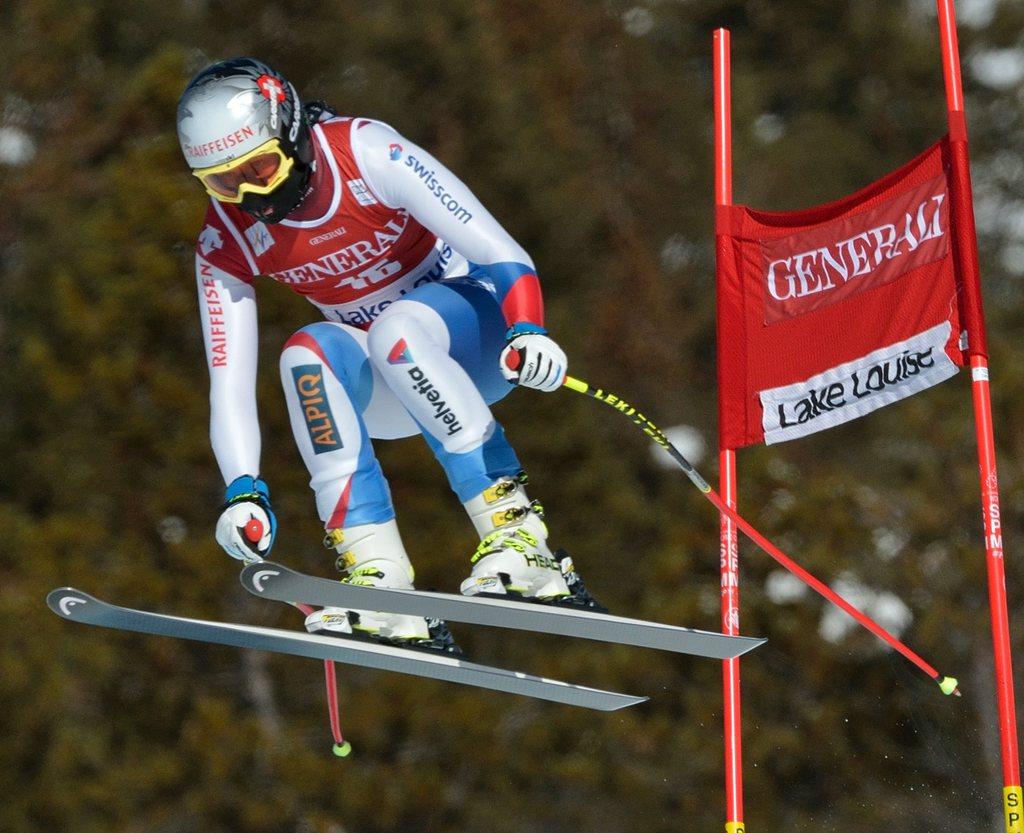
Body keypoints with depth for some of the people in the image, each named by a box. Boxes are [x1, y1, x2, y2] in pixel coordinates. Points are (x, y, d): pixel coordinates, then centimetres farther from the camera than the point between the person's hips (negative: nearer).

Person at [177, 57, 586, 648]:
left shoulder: (368, 153, -22)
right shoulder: (225, 244, -10)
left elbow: (497, 249, -26)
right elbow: (229, 381, -11)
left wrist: (530, 331, -43)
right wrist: (244, 490, -24)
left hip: (472, 318, -4)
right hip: (383, 388, 4)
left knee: (395, 330, -36)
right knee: (308, 356, -29)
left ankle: (517, 533, -37)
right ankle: (380, 585, -36)